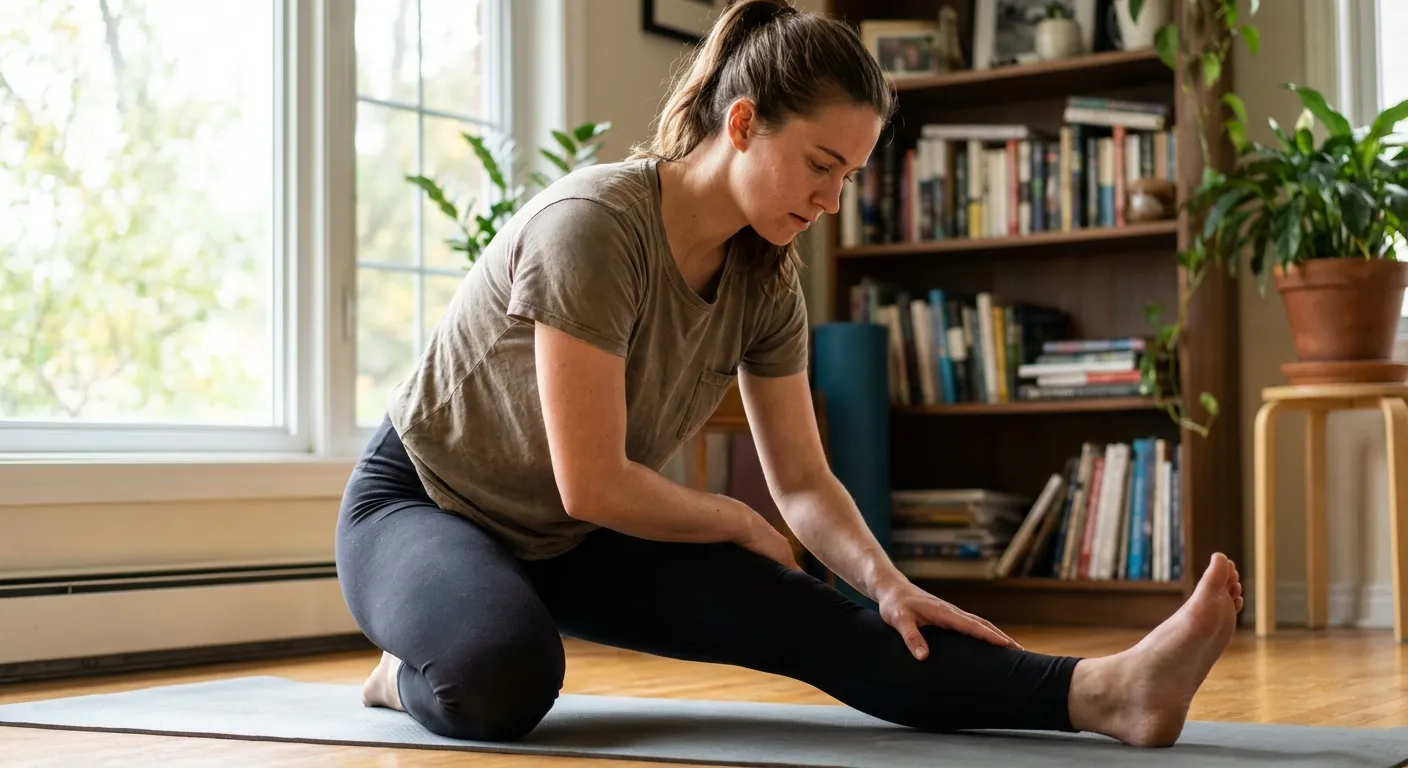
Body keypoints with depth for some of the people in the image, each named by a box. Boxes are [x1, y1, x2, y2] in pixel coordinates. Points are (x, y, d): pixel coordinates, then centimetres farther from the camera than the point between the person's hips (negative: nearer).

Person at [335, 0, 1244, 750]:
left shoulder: (766, 278, -6)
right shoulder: (596, 225, -29)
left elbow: (803, 481, -1)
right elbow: (593, 484, -29)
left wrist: (884, 579, -21)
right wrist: (740, 524, -12)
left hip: (572, 541, 6)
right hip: (423, 505, -6)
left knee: (800, 618, -18)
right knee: (506, 678, -40)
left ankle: (1101, 691, -29)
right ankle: (428, 665, -6)